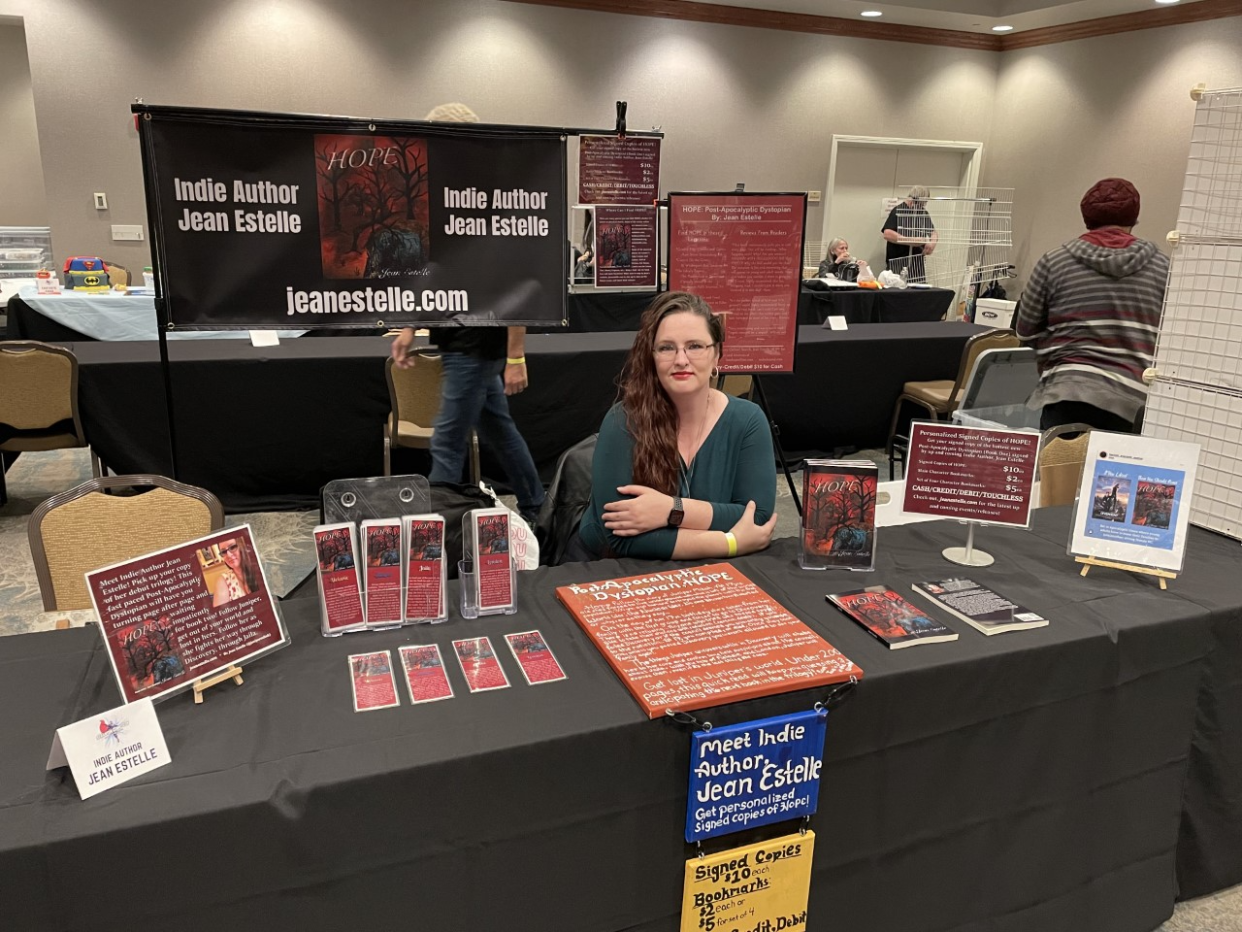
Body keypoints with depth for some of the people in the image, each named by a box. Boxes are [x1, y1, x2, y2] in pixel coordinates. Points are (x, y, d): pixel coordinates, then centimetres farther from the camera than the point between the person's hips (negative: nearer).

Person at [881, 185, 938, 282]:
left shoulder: (923, 213, 12)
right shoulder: (898, 212, -7)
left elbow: (933, 232, 20)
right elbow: (887, 234, -20)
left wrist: (932, 242, -6)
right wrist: (912, 241, -21)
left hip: (918, 264, 6)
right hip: (898, 265, -6)